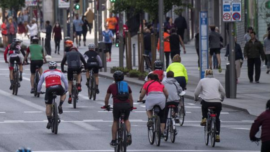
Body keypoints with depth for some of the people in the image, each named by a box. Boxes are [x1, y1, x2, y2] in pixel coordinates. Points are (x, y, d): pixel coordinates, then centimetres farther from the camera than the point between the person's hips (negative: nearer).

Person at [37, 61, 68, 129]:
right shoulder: (59, 72, 26)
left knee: (48, 105, 11)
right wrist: (66, 90, 46)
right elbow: (65, 81, 31)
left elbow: (40, 83, 30)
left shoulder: (45, 73, 25)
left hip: (49, 89, 0)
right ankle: (60, 106, 10)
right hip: (58, 88, 0)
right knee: (63, 94, 33)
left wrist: (38, 91, 44)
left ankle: (49, 121, 9)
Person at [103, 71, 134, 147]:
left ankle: (113, 140, 18)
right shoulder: (127, 86, 20)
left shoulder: (112, 86, 13)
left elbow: (107, 98, 23)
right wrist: (131, 106, 43)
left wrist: (106, 105, 40)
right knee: (126, 120, 25)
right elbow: (131, 99, 27)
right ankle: (129, 134, 0)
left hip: (117, 106, -2)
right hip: (127, 106, 2)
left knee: (115, 122, 18)